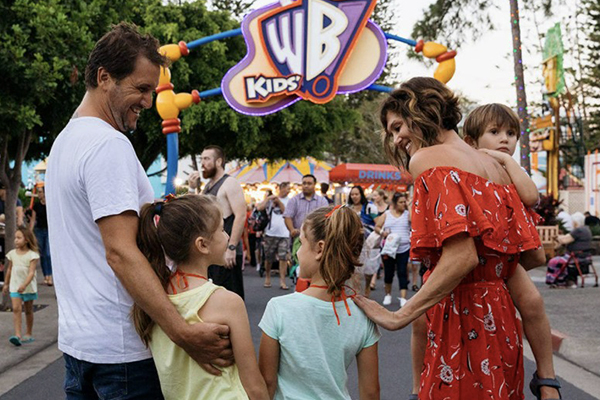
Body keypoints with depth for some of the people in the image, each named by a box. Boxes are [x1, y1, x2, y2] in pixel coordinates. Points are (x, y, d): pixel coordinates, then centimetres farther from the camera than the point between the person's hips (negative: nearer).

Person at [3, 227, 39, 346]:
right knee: (16, 308, -11)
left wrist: (24, 285, -32)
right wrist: (6, 284, 19)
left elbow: (31, 272, -19)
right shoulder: (12, 254, 2)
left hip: (29, 286, -2)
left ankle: (29, 334, 22)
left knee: (28, 310, 10)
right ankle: (17, 335, -17)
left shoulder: (32, 255, -11)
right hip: (15, 286, 2)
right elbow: (9, 269, 14)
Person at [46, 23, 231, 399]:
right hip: (119, 346, -10)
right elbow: (121, 252, -25)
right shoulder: (109, 144, -18)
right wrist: (184, 332, -30)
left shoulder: (65, 140, 14)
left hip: (77, 337, 10)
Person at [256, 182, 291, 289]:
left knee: (283, 258, -7)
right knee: (268, 258, 9)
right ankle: (267, 277, 27)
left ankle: (282, 281, -4)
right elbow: (259, 208, -6)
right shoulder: (270, 199, 6)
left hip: (284, 234, 0)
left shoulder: (289, 200, 9)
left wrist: (279, 201, -5)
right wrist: (268, 198, -7)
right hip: (270, 233, 0)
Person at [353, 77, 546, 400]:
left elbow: (461, 255, -22)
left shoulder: (426, 159, -9)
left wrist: (399, 317, -17)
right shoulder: (495, 166, 13)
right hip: (501, 319, 8)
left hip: (462, 319, -8)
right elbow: (535, 255, 11)